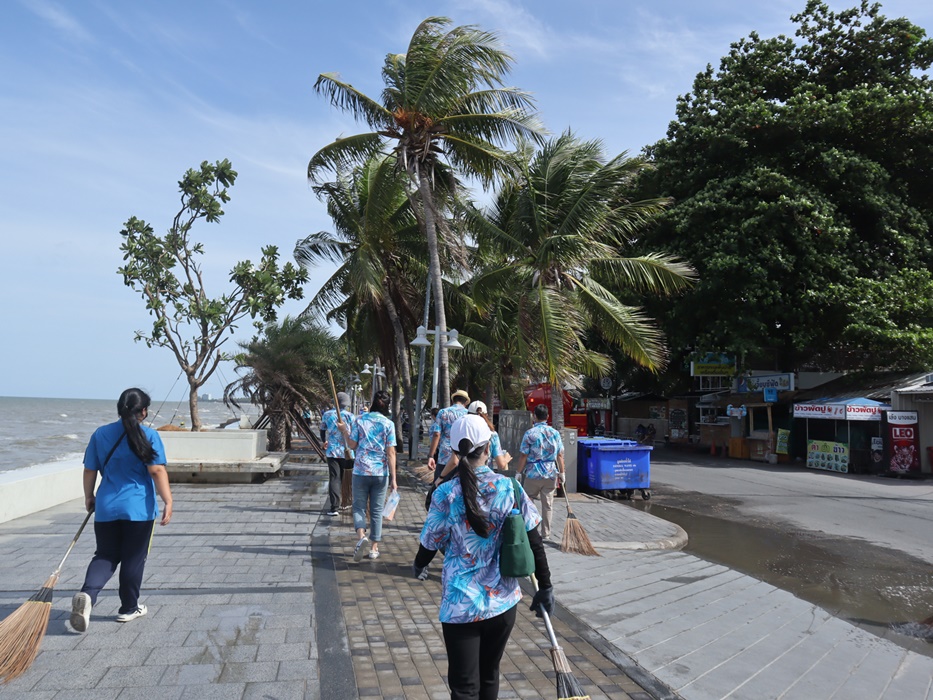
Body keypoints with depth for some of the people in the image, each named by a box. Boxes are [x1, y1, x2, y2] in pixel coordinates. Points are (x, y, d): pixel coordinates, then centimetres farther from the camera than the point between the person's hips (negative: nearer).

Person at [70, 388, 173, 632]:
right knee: (133, 559, 10)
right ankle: (128, 608, 21)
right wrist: (168, 501, -13)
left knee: (105, 555, 15)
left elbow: (90, 470, 8)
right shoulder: (148, 436, -10)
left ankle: (87, 594, -10)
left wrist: (89, 496, 21)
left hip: (106, 508, 4)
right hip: (139, 508, -3)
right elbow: (157, 471, -15)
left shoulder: (100, 434, 3)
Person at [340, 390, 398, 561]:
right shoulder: (388, 424, -5)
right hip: (381, 473, 0)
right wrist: (393, 478, -5)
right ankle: (374, 548, 16)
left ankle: (362, 536, -14)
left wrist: (345, 431, 21)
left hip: (361, 471, 0)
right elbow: (391, 452, -7)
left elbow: (352, 445, 2)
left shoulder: (360, 420, -2)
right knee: (377, 511, 11)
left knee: (359, 506, 11)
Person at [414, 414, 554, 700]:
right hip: (503, 601, 3)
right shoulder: (510, 488, -8)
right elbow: (534, 541, -4)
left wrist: (418, 566, 21)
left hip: (461, 604, -2)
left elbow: (430, 545, -1)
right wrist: (545, 587, 7)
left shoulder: (446, 494, -13)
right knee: (489, 675, 23)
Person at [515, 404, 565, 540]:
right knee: (547, 504, 8)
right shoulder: (555, 433, 2)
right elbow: (560, 455, 3)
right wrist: (561, 473, 11)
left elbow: (523, 455, -7)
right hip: (551, 474, 3)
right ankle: (546, 533, 13)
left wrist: (519, 472, 3)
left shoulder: (529, 433, -8)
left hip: (533, 474, -3)